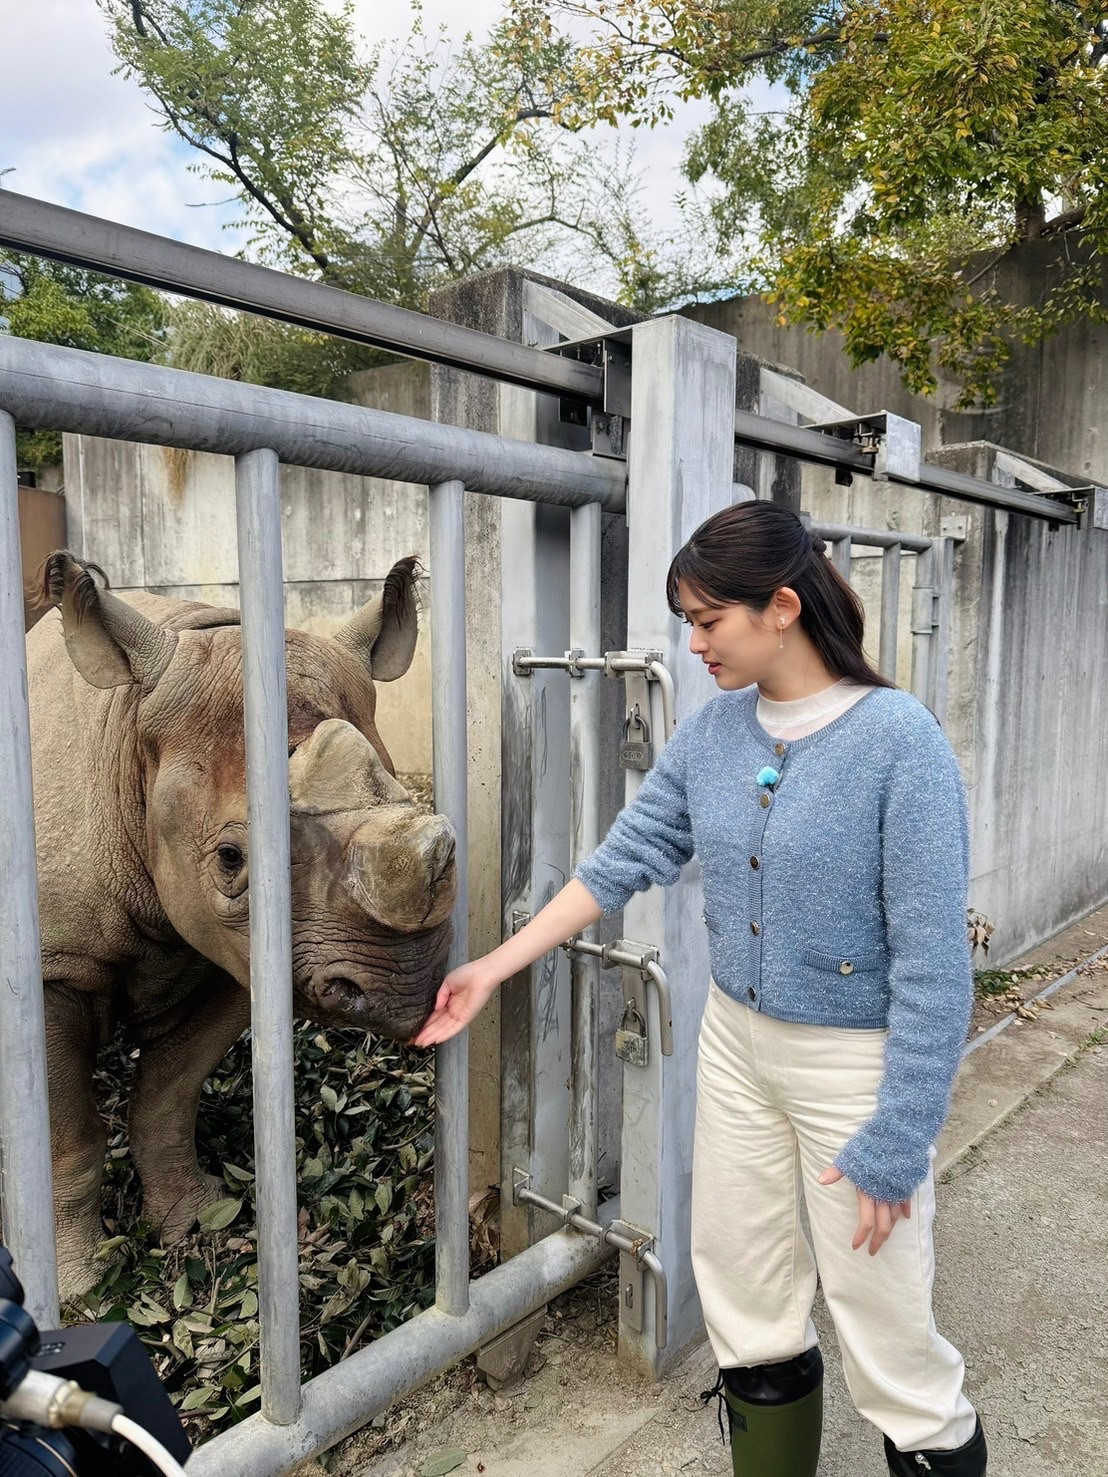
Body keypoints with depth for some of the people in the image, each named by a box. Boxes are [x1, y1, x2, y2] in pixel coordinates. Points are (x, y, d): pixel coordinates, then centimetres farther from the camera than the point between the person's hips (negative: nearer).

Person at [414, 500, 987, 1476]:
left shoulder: (899, 740, -21)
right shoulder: (713, 731, -4)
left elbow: (933, 962, -19)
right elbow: (624, 860, -1)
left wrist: (895, 1143, -17)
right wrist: (492, 970, -1)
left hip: (857, 1058, -5)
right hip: (737, 1038, 6)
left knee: (876, 1297, 10)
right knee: (737, 1269, 21)